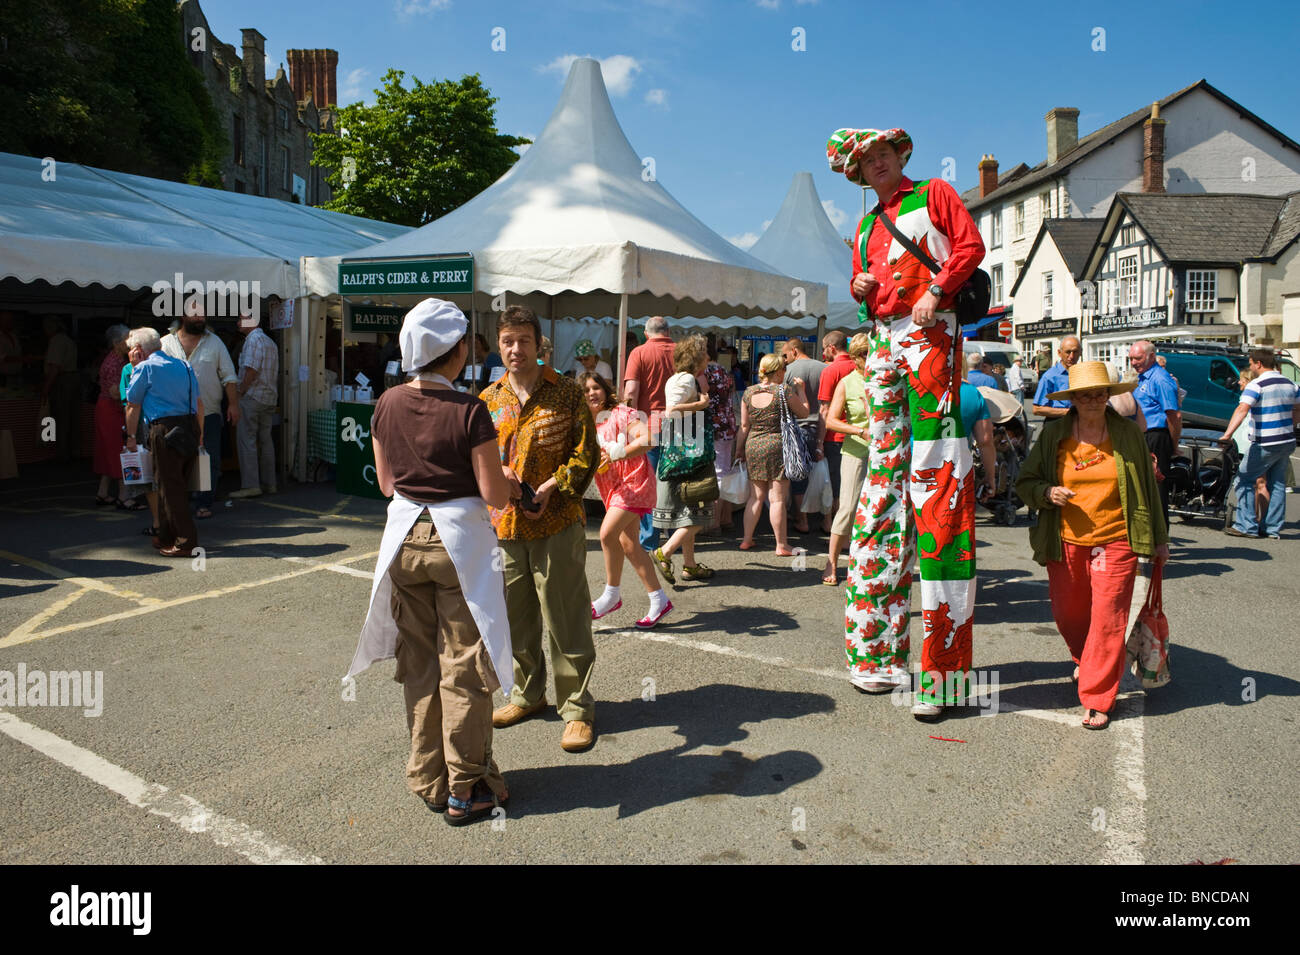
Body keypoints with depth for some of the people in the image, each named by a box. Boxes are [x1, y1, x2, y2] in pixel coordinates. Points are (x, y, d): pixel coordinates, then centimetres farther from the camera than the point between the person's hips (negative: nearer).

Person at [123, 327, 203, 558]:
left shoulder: (145, 368, 0)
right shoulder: (184, 365, 17)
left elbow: (132, 405, 3)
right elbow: (199, 403, 18)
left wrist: (131, 437, 13)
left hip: (165, 430, -6)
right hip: (191, 427, 7)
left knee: (170, 487, -1)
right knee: (178, 485, 15)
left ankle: (187, 542, -3)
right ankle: (166, 537, 25)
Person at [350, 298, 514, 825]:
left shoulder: (387, 405, -1)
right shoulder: (469, 411, -16)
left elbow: (386, 483, 8)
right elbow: (494, 494, -14)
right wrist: (507, 478, 7)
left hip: (405, 536, 5)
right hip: (458, 540, -5)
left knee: (419, 663, 16)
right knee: (462, 667, 6)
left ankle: (428, 780, 27)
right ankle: (465, 789, 16)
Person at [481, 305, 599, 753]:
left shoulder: (567, 394, -2)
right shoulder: (488, 399, 10)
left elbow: (586, 453, -4)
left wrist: (551, 488, -16)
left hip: (557, 524, -4)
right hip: (504, 525, 4)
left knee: (566, 620, 0)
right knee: (515, 617, 15)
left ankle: (576, 707, 14)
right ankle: (527, 694, 34)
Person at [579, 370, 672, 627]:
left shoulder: (620, 414, -10)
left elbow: (647, 439, -22)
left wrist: (616, 453, -23)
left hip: (633, 480, -8)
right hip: (612, 488, 8)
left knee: (607, 532, -21)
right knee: (628, 544, 7)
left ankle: (612, 594, -3)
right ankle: (659, 601, 15)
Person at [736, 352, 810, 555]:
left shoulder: (749, 392, 4)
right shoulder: (785, 390, -9)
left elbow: (744, 426, 8)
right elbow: (804, 412, 3)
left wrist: (740, 449, 17)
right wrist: (800, 390, 15)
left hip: (753, 446, 5)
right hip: (777, 446, -5)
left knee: (756, 496, 14)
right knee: (777, 498, 0)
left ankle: (747, 539, 17)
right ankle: (781, 545, 6)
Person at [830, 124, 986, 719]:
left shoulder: (934, 195, 10)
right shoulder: (865, 227, 26)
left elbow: (971, 246, 0)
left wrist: (935, 291, -13)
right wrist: (859, 287, 5)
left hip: (929, 331, -7)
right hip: (884, 337, 7)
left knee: (935, 472, -15)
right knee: (887, 459, 5)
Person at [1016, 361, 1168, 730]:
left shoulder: (1128, 433, 1)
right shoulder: (1053, 434, 0)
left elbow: (1147, 487, 10)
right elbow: (1025, 482, 7)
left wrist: (1159, 538, 13)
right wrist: (1048, 493, -15)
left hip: (1115, 541, -1)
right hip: (1066, 542, 2)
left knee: (1108, 620, -5)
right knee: (1068, 615, 12)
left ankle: (1097, 700, 6)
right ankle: (1084, 659, 46)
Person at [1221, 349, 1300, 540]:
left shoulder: (1256, 385, -14)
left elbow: (1242, 410, -28)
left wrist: (1227, 434, -37)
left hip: (1265, 445, -8)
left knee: (1245, 481, 1)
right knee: (1277, 484, 13)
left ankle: (1247, 526, -2)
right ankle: (1273, 528, 16)